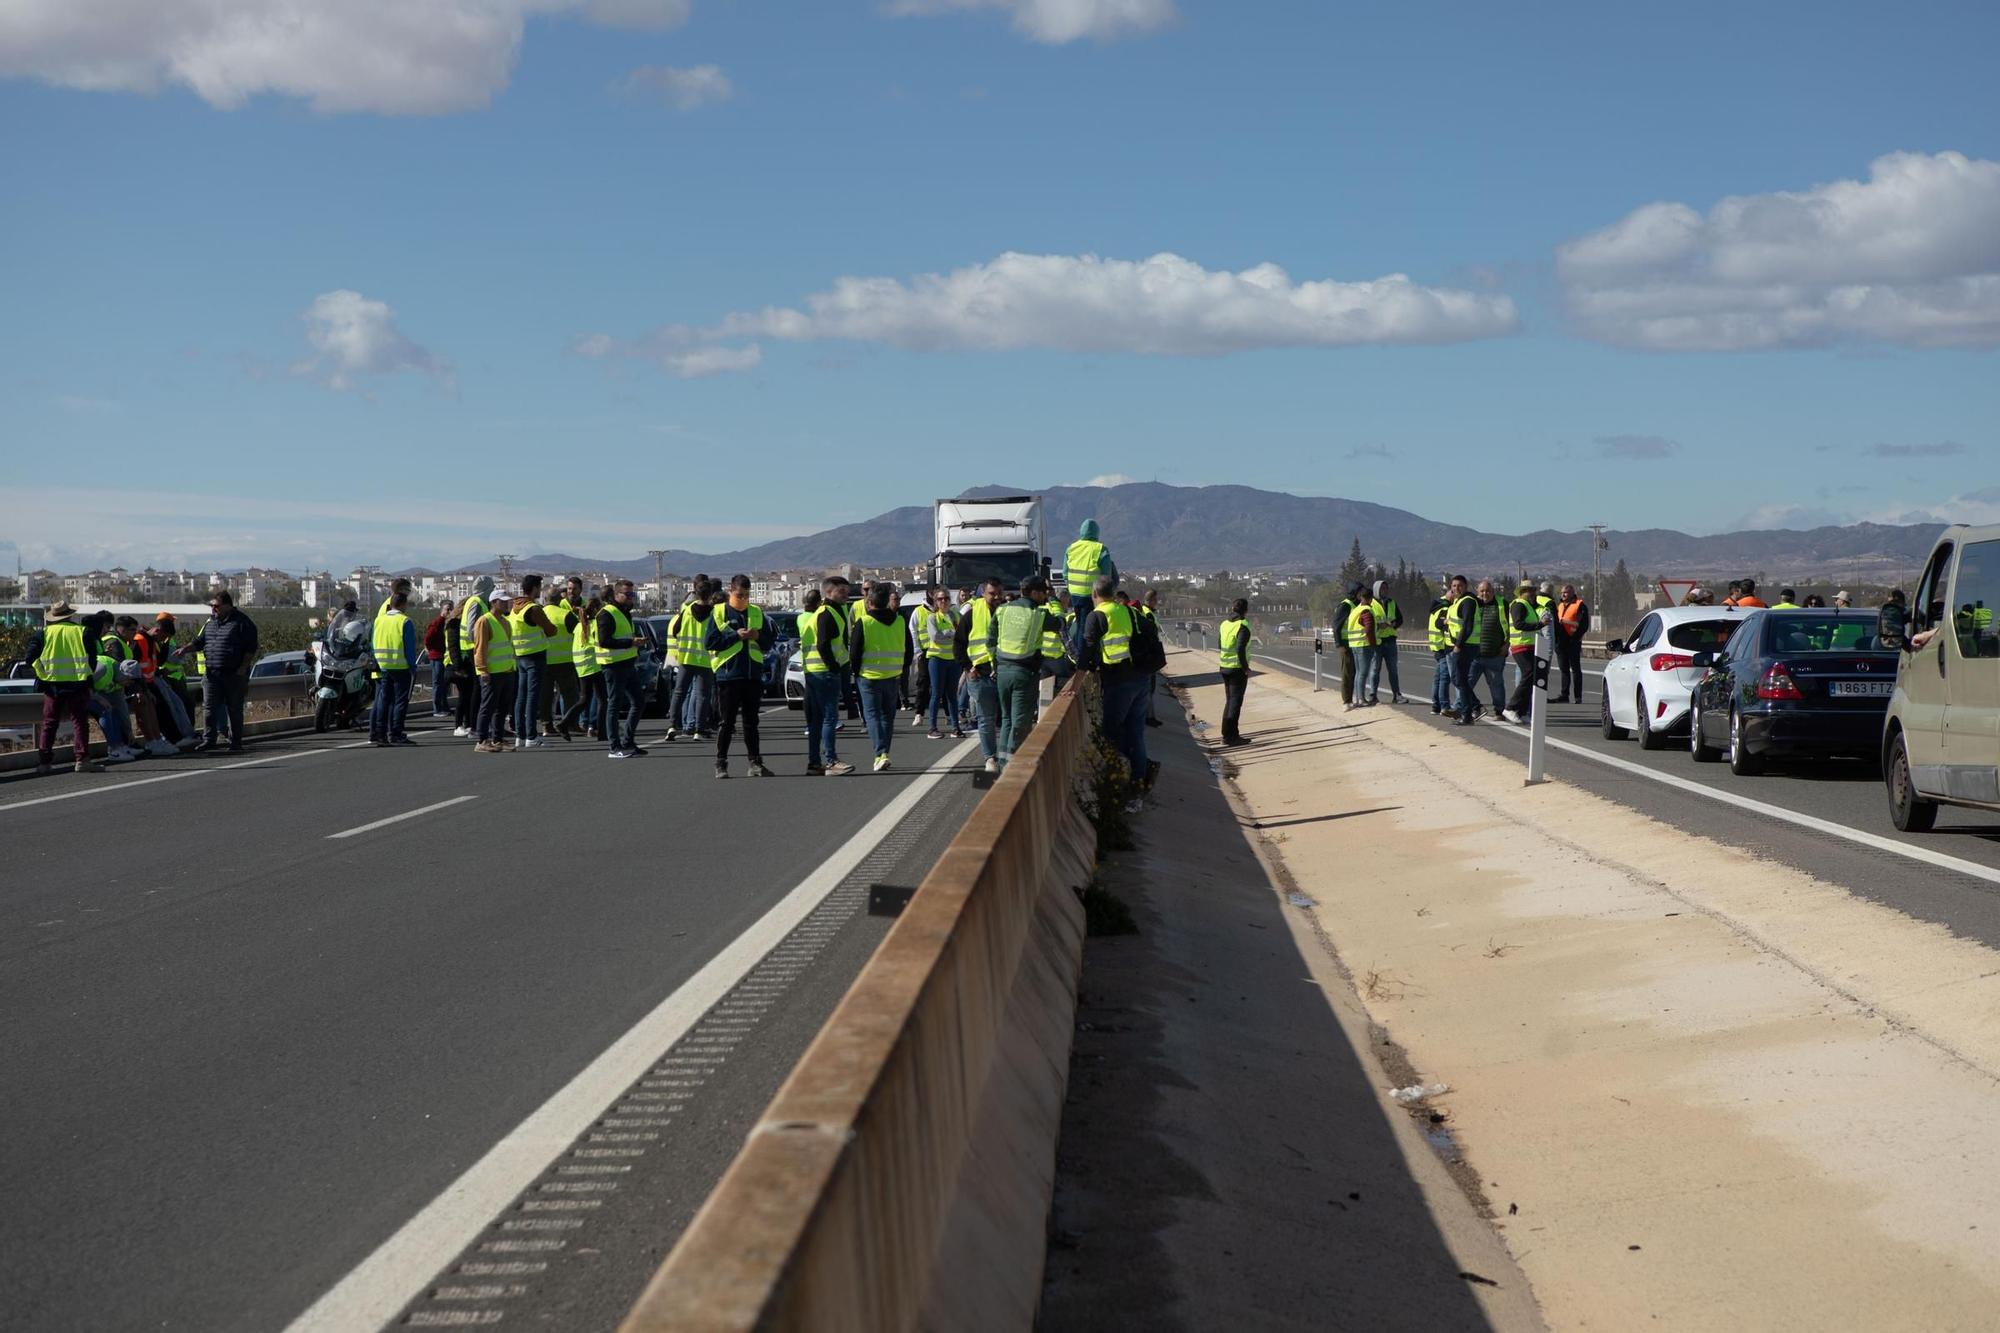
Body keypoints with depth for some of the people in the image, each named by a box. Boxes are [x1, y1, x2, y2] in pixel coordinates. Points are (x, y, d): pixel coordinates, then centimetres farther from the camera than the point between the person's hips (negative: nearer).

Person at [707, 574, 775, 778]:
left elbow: (768, 644, 13)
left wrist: (758, 636, -8)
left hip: (753, 675, 4)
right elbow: (710, 643, -7)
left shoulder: (756, 613, 11)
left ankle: (755, 763, 11)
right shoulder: (719, 612, 1)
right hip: (728, 675, -4)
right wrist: (736, 635, -15)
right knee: (726, 722, 0)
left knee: (751, 721, 9)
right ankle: (721, 764, 5)